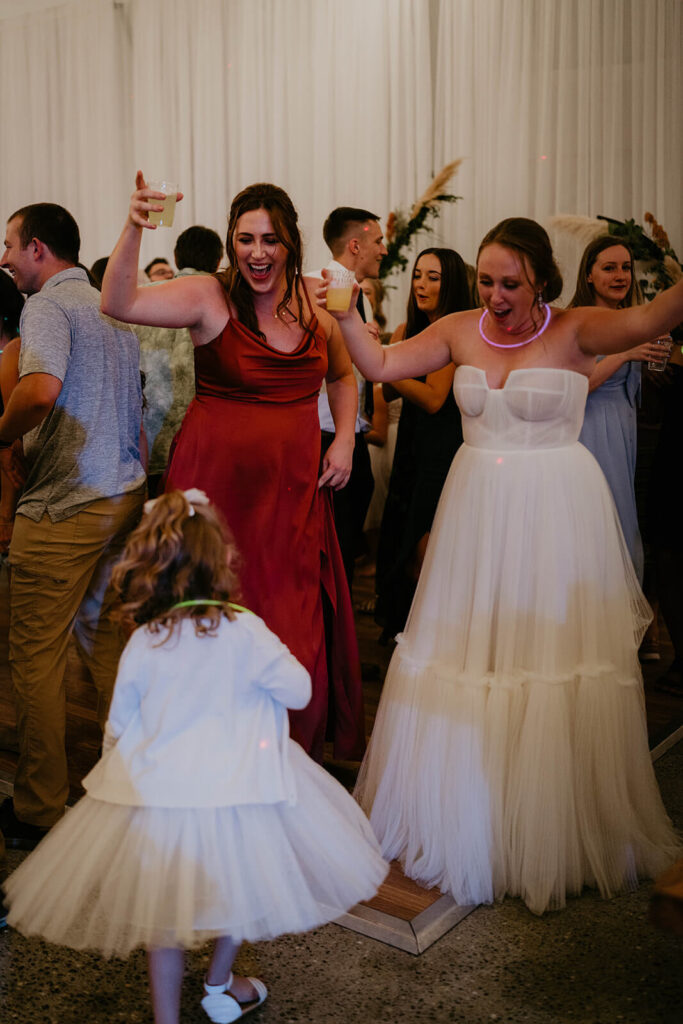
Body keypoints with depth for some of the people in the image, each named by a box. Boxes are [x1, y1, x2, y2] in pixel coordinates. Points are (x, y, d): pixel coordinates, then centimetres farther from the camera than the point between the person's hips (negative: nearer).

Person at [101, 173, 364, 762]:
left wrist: (344, 440, 9)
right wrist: (133, 230, -35)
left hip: (295, 487, 3)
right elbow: (119, 304, -22)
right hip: (218, 481, -3)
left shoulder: (318, 302, 6)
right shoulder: (210, 298, -7)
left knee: (298, 634, 7)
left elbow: (344, 376, 23)